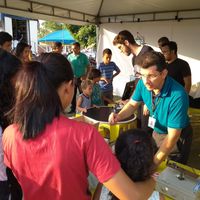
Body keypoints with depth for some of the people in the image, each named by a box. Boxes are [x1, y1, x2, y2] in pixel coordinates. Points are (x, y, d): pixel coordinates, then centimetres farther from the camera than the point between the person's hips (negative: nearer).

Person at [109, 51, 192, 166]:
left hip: (177, 138, -5)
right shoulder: (143, 83, -19)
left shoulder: (177, 95, -37)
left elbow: (173, 136, -34)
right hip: (156, 132, 6)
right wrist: (119, 116, -24)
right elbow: (133, 104, -1)